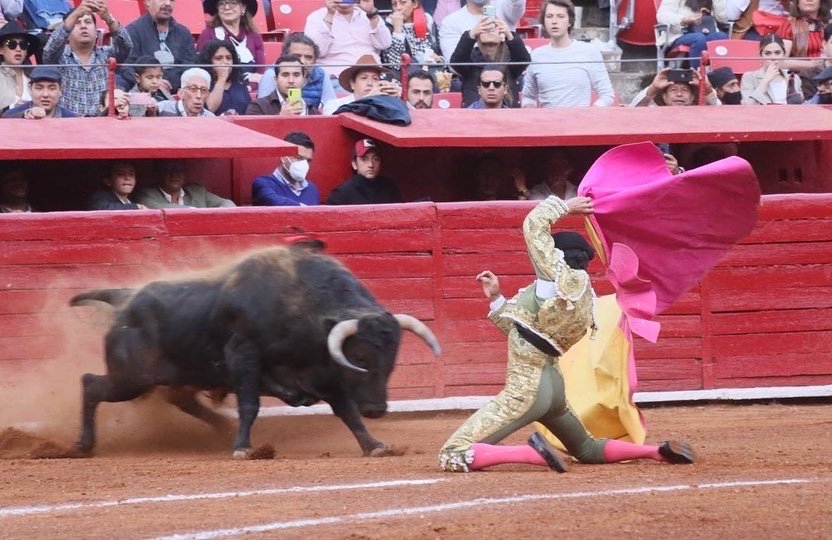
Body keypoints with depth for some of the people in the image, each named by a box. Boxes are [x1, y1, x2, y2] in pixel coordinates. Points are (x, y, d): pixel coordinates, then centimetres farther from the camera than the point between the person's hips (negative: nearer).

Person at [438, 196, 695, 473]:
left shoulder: (562, 279, -14)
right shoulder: (579, 294, 11)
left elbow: (534, 224, -6)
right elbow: (519, 328, 20)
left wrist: (566, 206, 9)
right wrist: (495, 298, 18)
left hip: (526, 390, -10)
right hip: (553, 386, 10)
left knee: (453, 457, -14)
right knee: (587, 451, 31)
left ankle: (534, 453, -24)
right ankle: (659, 451, 12)